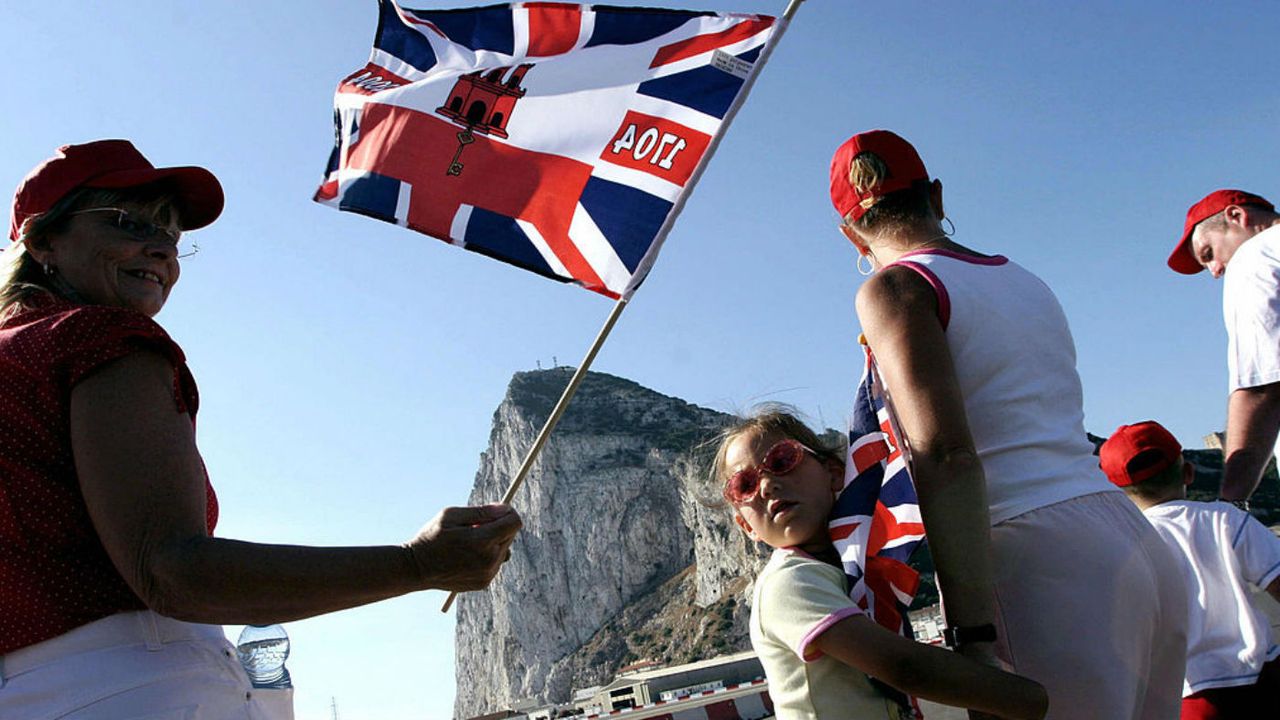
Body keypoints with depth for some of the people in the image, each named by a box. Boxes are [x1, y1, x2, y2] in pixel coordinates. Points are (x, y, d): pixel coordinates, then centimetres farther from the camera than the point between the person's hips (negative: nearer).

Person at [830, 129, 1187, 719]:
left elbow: (946, 455, -18)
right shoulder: (1024, 280, 20)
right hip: (1137, 543, 8)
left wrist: (974, 641, -20)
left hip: (1047, 565, -8)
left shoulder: (893, 287, -4)